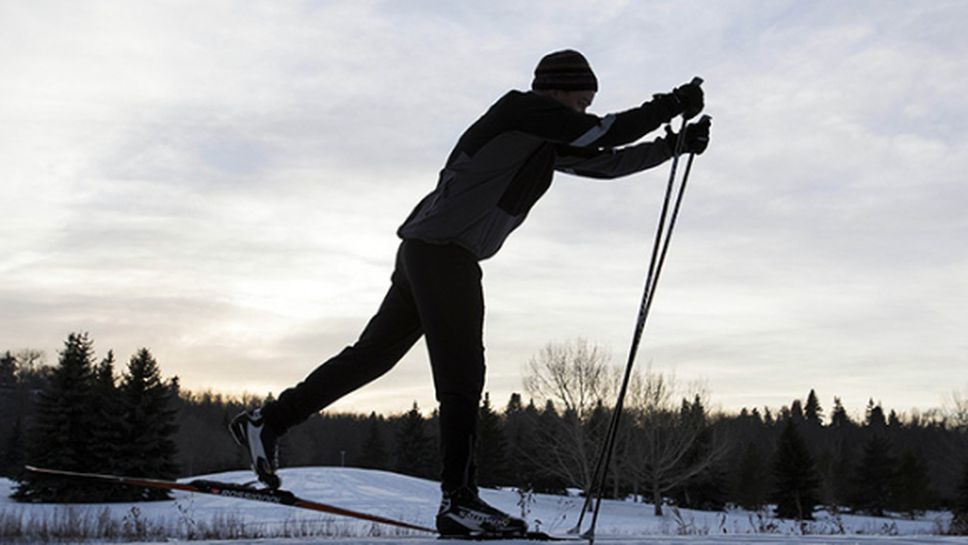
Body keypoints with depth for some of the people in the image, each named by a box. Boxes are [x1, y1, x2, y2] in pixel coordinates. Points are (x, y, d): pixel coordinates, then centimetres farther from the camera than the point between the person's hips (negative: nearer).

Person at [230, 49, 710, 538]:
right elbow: (607, 133, -13)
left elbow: (605, 163, 24)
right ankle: (458, 501, -7)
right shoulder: (523, 109, -7)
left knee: (373, 354, 13)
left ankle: (267, 421, 21)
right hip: (441, 249, -10)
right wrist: (670, 105, -1)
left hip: (427, 252, 10)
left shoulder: (546, 144, 20)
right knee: (463, 373, -10)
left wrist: (675, 145, 19)